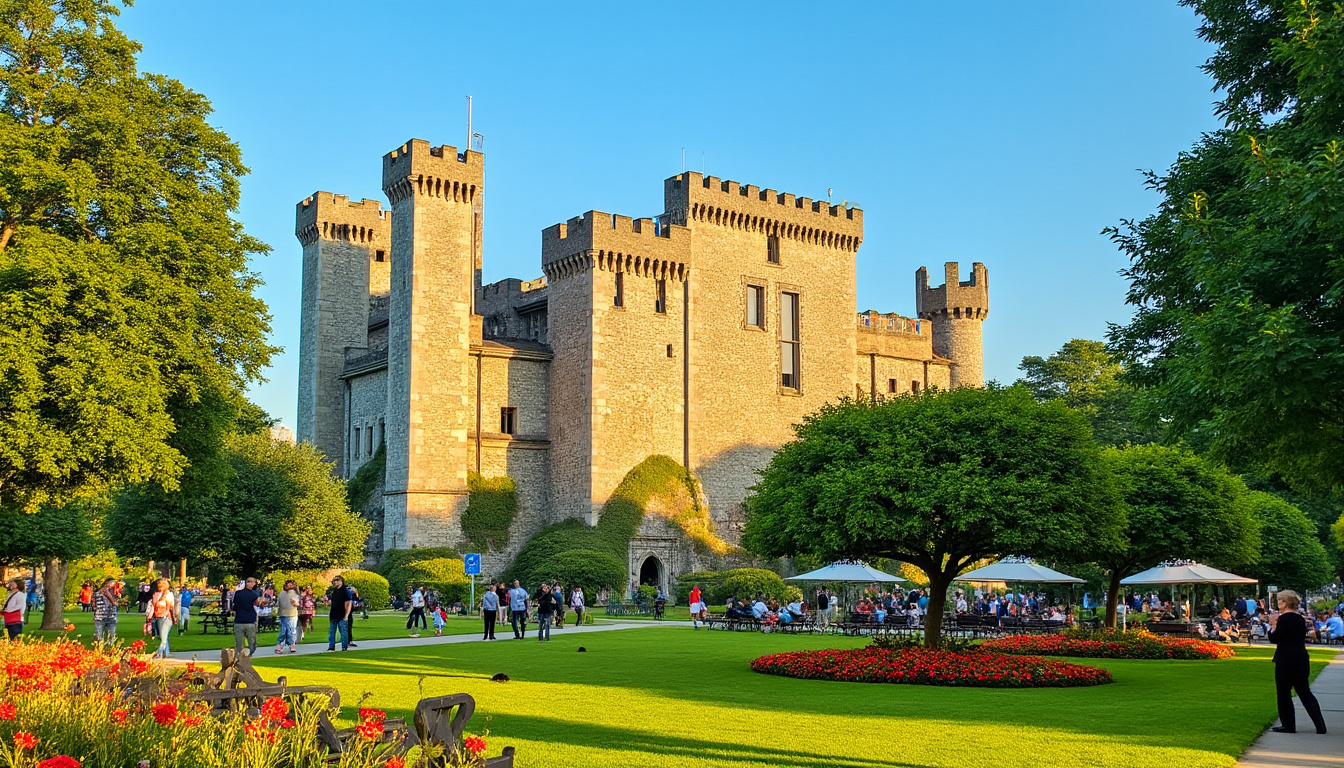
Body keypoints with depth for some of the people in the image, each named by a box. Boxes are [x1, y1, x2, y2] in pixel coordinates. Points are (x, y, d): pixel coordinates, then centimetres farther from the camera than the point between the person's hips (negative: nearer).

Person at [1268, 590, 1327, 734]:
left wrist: (1273, 625, -2)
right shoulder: (1300, 619, 11)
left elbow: (1274, 638, -16)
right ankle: (1320, 725, 8)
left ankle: (1288, 725, 8)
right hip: (1302, 660, 8)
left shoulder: (1284, 618, -15)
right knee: (1304, 692, 13)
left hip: (1286, 661, -8)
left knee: (1283, 692, 3)